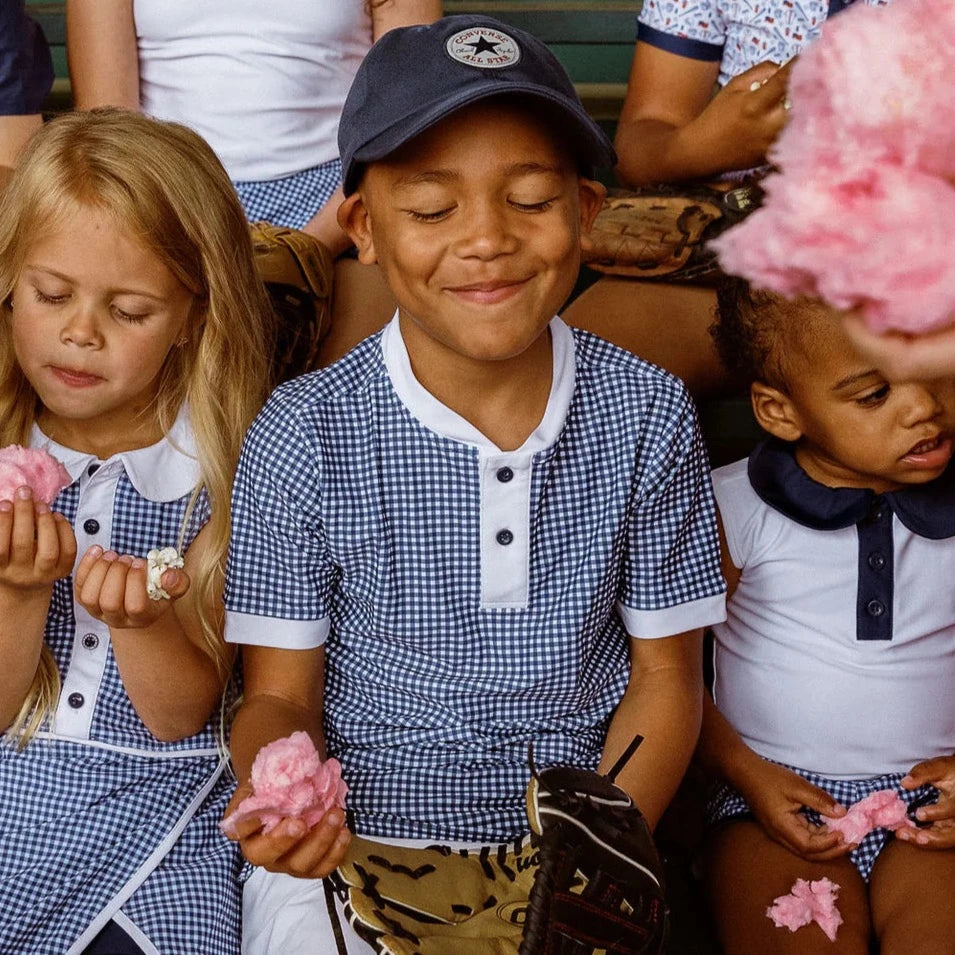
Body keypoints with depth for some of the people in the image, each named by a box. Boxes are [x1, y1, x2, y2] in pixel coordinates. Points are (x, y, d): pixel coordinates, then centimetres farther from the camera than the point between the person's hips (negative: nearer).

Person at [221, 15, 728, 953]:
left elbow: (664, 678, 2)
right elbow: (281, 696, -3)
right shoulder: (303, 434, -10)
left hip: (570, 833, 2)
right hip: (350, 844, -1)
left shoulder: (647, 416, -5)